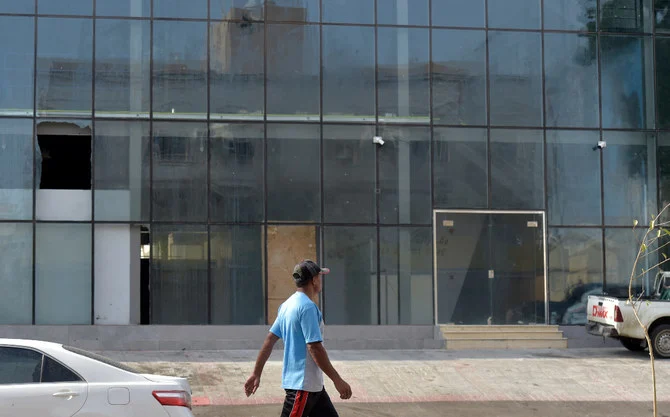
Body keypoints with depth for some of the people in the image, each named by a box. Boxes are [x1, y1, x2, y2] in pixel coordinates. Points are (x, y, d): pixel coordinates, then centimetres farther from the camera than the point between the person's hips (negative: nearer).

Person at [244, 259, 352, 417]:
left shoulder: (287, 305, 12)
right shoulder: (307, 306, -16)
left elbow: (270, 340, 12)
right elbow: (315, 347, -21)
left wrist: (256, 373, 15)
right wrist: (337, 380, -17)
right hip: (303, 384, -10)